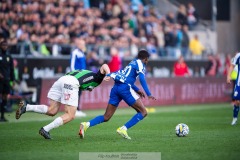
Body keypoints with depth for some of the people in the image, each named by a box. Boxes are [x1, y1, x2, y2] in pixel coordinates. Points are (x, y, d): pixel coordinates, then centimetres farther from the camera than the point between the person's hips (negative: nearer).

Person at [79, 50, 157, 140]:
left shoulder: (132, 63, 29)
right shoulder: (140, 64, 4)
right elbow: (142, 79, -10)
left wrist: (137, 90, 37)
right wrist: (149, 94, -14)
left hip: (116, 87, 8)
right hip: (125, 88, -8)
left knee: (106, 117, 7)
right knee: (143, 112, -1)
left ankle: (86, 125, -13)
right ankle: (123, 129, -12)